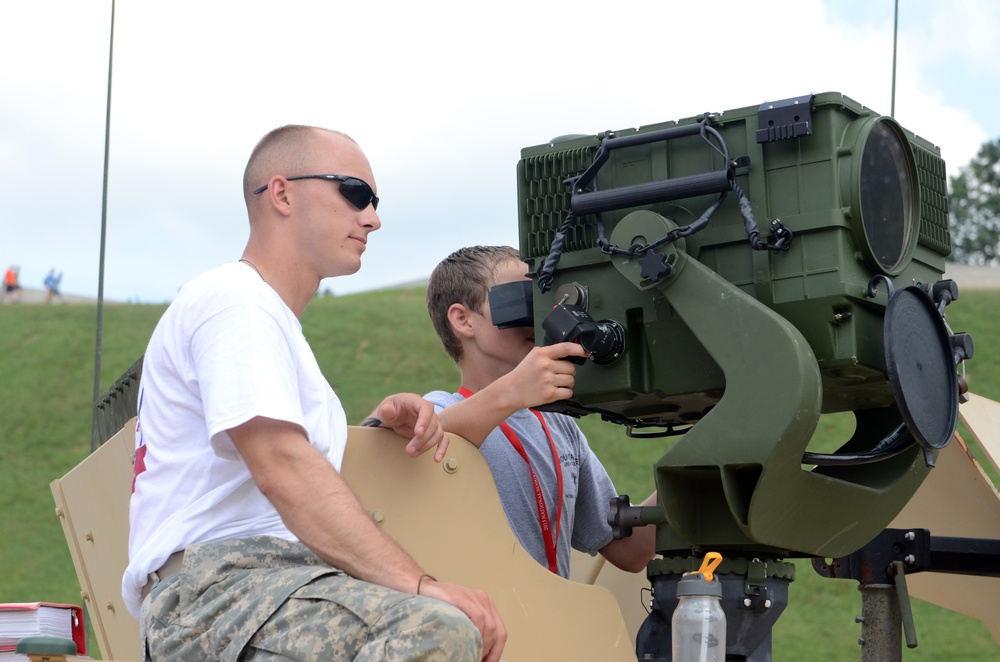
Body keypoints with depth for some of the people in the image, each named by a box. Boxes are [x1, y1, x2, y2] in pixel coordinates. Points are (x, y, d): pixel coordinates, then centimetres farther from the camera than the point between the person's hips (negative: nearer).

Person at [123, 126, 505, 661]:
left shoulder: (275, 323, 29)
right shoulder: (233, 297, -5)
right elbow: (282, 470, -20)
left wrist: (379, 428, 7)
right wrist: (421, 585, -27)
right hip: (211, 579, -10)